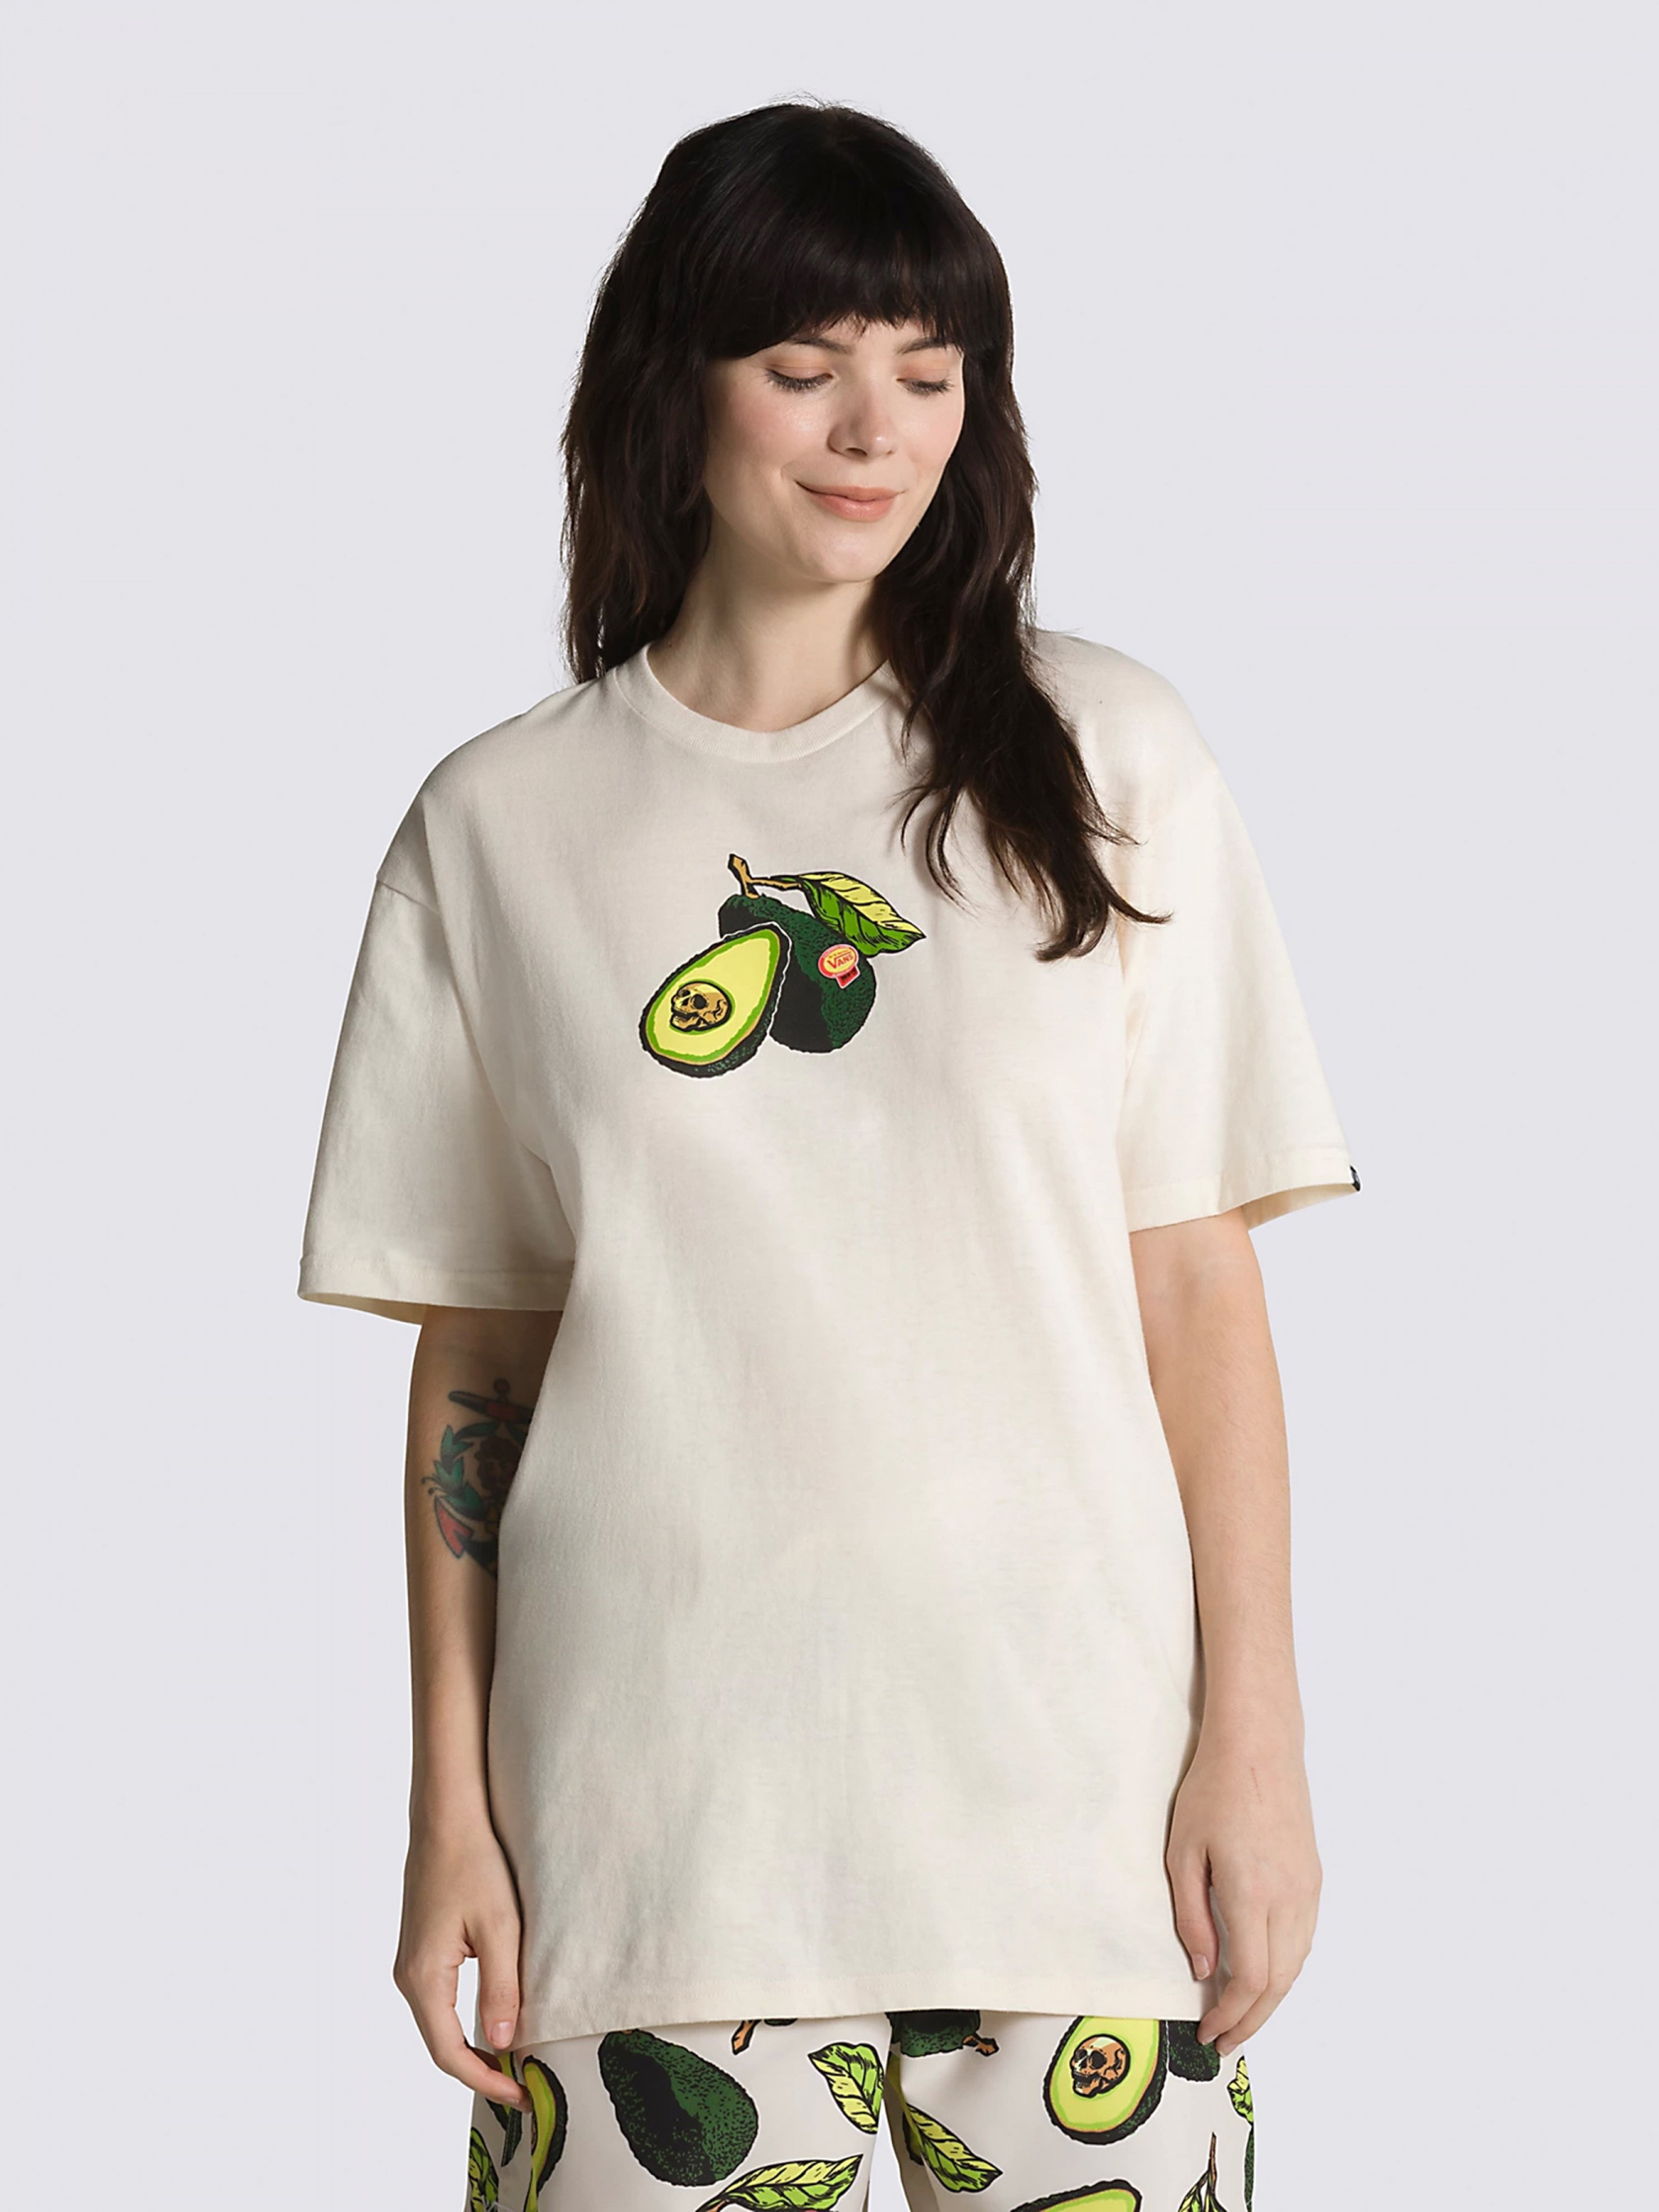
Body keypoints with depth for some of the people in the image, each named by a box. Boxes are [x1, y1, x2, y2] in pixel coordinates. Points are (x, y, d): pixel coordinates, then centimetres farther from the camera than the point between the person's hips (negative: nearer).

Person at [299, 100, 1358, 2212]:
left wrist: (1255, 1739, -1)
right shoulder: (501, 827, 5)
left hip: (1066, 1777, 0)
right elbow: (473, 1361, 7)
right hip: (654, 1802, 0)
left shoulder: (1102, 755, 3)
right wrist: (451, 1812, 4)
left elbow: (1196, 1283, 3)